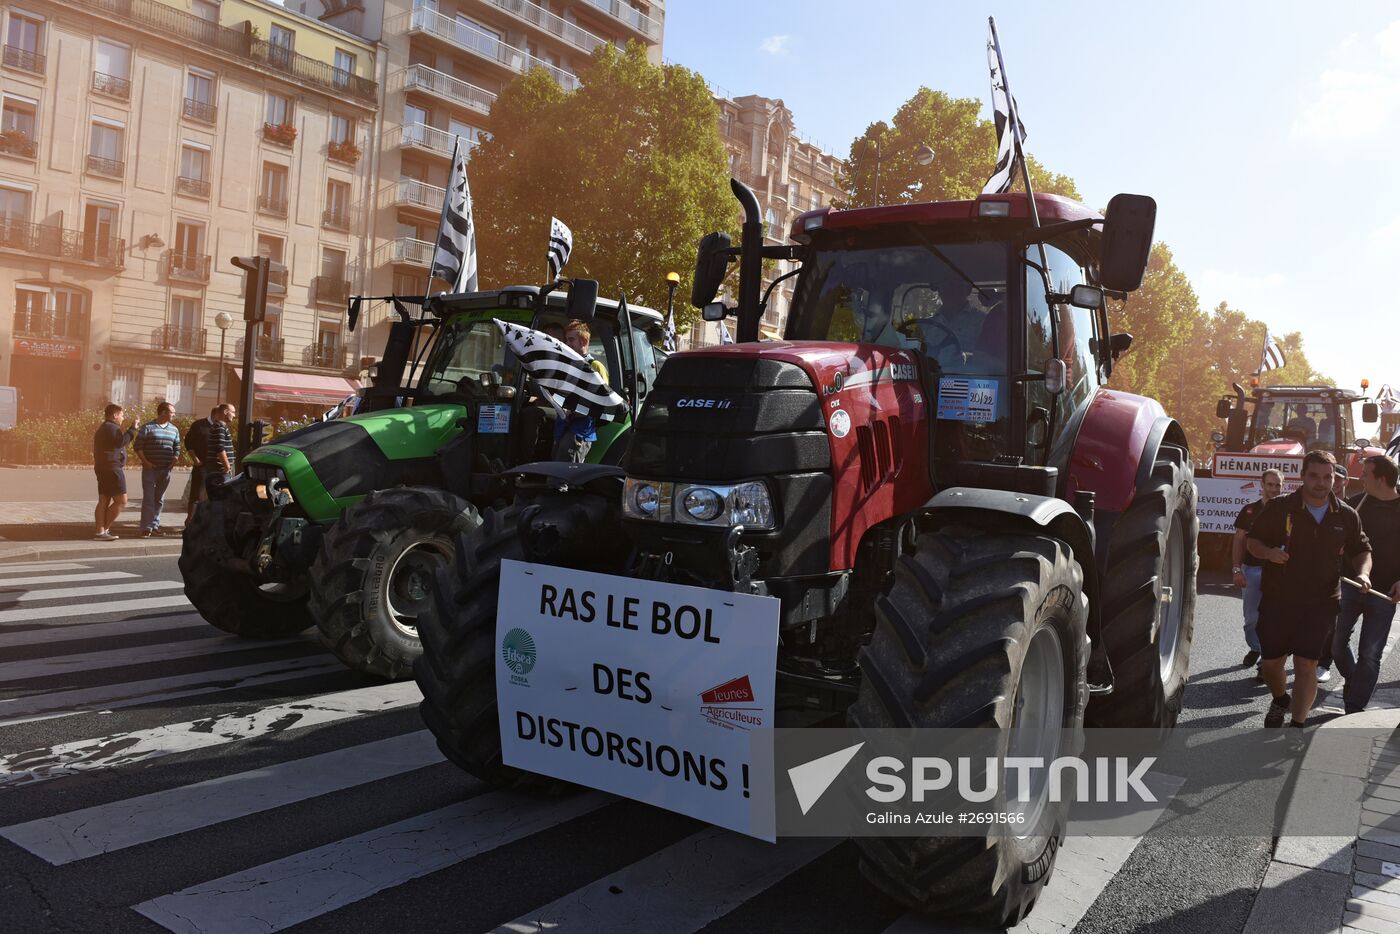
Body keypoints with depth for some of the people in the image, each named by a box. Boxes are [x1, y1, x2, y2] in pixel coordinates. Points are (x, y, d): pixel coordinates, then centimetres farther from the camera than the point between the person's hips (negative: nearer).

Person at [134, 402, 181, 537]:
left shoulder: (174, 429, 12)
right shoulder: (148, 427, -3)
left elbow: (177, 448, 15)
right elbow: (138, 446, -4)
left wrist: (174, 461, -1)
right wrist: (145, 462, -12)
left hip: (166, 469, 5)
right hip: (150, 468, -4)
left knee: (159, 499, 10)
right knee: (148, 498, -6)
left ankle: (155, 525, 18)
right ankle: (146, 527, -5)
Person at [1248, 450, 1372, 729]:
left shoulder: (1346, 515, 4)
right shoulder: (1280, 507, -3)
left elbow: (1361, 550, 17)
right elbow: (1253, 540, 4)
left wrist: (1363, 573, -4)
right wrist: (1268, 552, -18)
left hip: (1320, 603, 0)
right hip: (1277, 599, 0)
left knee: (1306, 663, -8)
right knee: (1271, 662, 7)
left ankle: (1297, 725, 2)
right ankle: (1280, 700, 38)